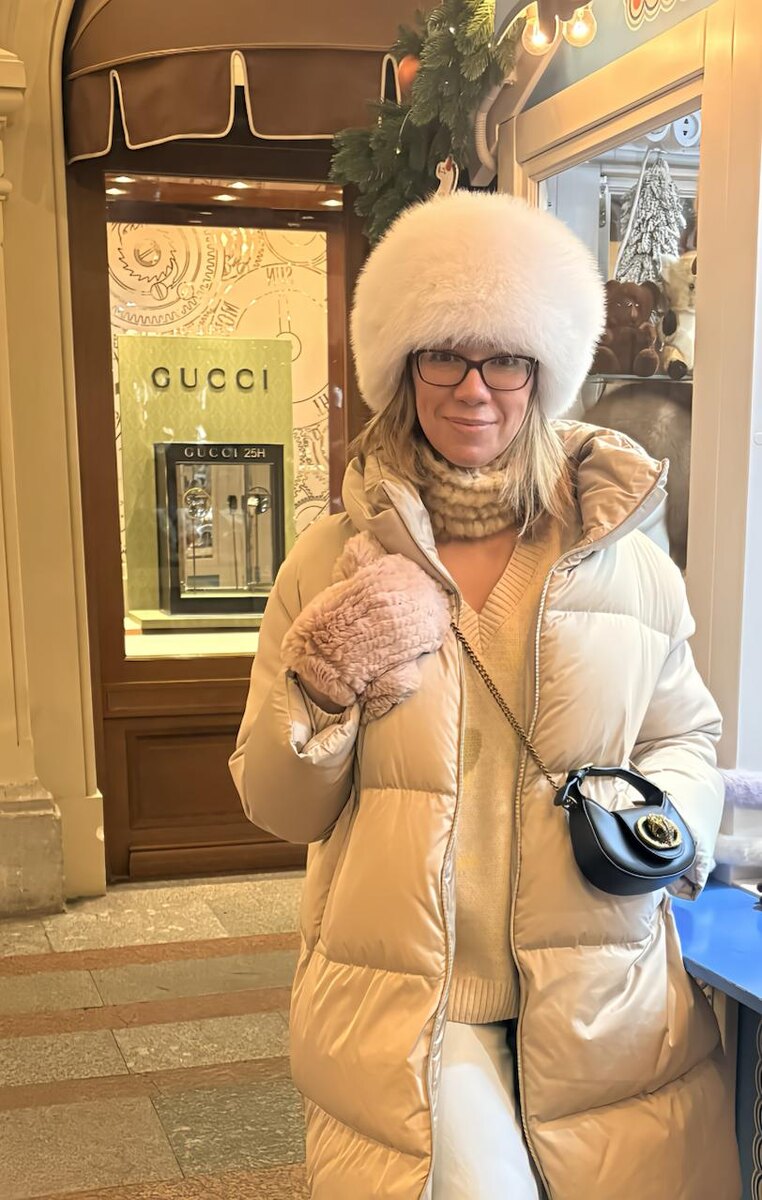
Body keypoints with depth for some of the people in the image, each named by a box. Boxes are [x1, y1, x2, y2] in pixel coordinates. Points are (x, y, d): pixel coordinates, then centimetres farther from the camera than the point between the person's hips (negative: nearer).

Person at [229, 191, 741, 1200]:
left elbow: (687, 737, 15)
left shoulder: (628, 560, 3)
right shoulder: (329, 566, 1)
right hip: (403, 1005, -1)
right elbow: (281, 811, 4)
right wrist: (315, 686, -14)